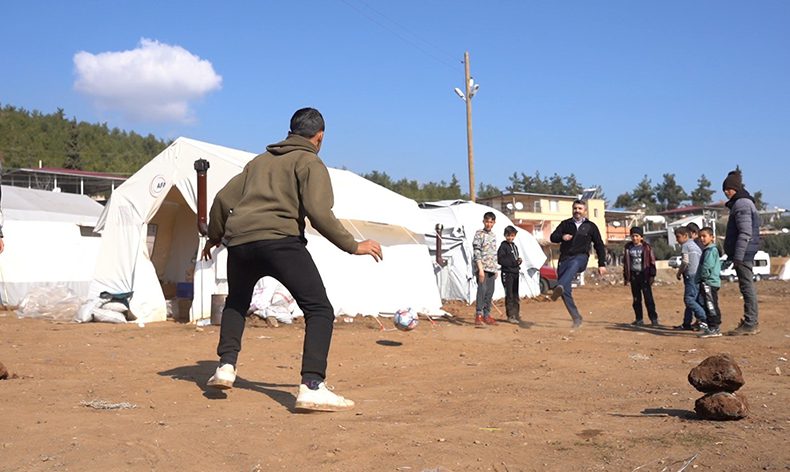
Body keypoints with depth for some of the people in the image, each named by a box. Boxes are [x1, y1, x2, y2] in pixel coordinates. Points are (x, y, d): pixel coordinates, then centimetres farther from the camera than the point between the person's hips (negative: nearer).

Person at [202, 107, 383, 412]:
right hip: (280, 240, -7)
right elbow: (318, 213, -8)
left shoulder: (260, 160, 27)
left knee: (235, 303, 32)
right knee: (319, 310, -6)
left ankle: (226, 366, 23)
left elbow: (223, 199, 25)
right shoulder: (310, 163, 8)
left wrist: (214, 237, 39)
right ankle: (311, 387, -18)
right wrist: (353, 246, -2)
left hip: (239, 241, 7)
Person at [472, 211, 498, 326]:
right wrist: (480, 269, -19)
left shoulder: (493, 236, 18)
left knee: (490, 292, 9)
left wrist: (495, 269, 19)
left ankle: (487, 315, 17)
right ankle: (478, 316, -18)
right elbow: (476, 252, -12)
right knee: (482, 289, -17)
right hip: (482, 267, -7)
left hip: (491, 269, 7)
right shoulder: (479, 234, -5)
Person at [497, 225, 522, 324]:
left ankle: (516, 314, 24)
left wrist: (518, 260, -1)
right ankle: (510, 316, -5)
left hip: (515, 273, 8)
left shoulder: (515, 246, 16)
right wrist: (513, 262, -18)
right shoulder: (503, 246, -8)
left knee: (515, 295, 15)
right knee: (509, 295, -7)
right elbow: (500, 260, -16)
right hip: (507, 273, -8)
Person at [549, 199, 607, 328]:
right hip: (565, 258, 3)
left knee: (573, 264, -41)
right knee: (565, 291, -8)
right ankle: (576, 318, 3)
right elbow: (553, 237, 7)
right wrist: (562, 237, -16)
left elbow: (599, 245, 16)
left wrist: (602, 264, 10)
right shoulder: (565, 224, 16)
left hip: (580, 258, -3)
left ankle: (559, 287, -64)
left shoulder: (590, 226, 12)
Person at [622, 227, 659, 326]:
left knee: (648, 297, -7)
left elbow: (652, 261, 0)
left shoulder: (647, 247, 0)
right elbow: (625, 262, 13)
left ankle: (654, 318, -2)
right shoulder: (628, 247, 9)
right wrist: (625, 276, 11)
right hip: (633, 275, 4)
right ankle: (639, 319, 12)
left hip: (644, 275, -3)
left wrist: (652, 275, -6)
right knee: (636, 299, 6)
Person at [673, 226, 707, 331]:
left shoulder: (685, 245, -4)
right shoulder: (695, 245, 23)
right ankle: (687, 323, 16)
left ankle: (704, 319, -21)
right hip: (698, 275, 10)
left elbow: (685, 261, -14)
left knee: (689, 299, -13)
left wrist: (679, 272, -1)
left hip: (691, 275, -10)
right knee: (691, 299, 12)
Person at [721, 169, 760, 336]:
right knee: (747, 287, 13)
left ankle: (750, 324, -7)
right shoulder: (744, 203, 20)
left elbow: (745, 233, -21)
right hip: (745, 254, 11)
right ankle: (751, 321, 20)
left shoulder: (742, 204, -13)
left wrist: (738, 256, -24)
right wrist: (732, 255, 24)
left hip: (744, 253, -11)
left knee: (747, 287, -8)